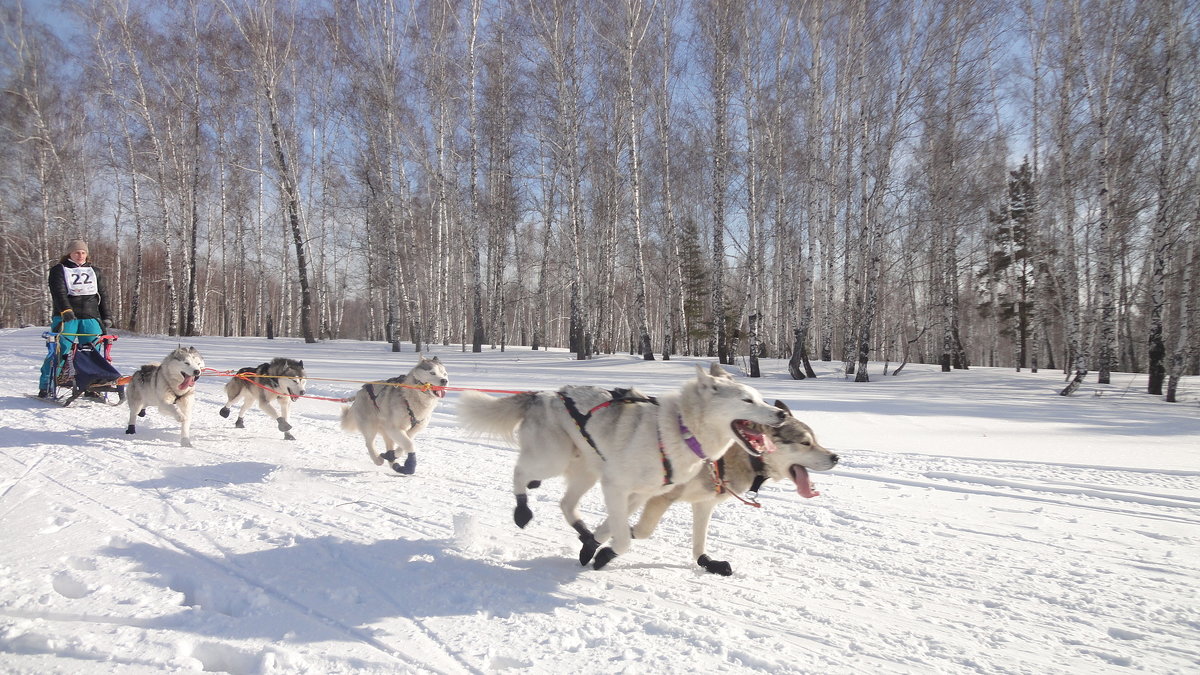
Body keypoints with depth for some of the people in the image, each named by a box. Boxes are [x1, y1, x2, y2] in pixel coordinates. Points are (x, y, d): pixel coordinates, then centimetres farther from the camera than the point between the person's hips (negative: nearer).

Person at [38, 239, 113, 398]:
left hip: (91, 318, 3)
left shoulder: (94, 272, 20)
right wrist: (66, 310, -25)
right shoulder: (59, 270, 7)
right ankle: (46, 387, -2)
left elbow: (102, 296, 20)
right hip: (66, 318, -3)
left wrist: (106, 317, 12)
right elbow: (59, 293, -8)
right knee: (60, 351, -8)